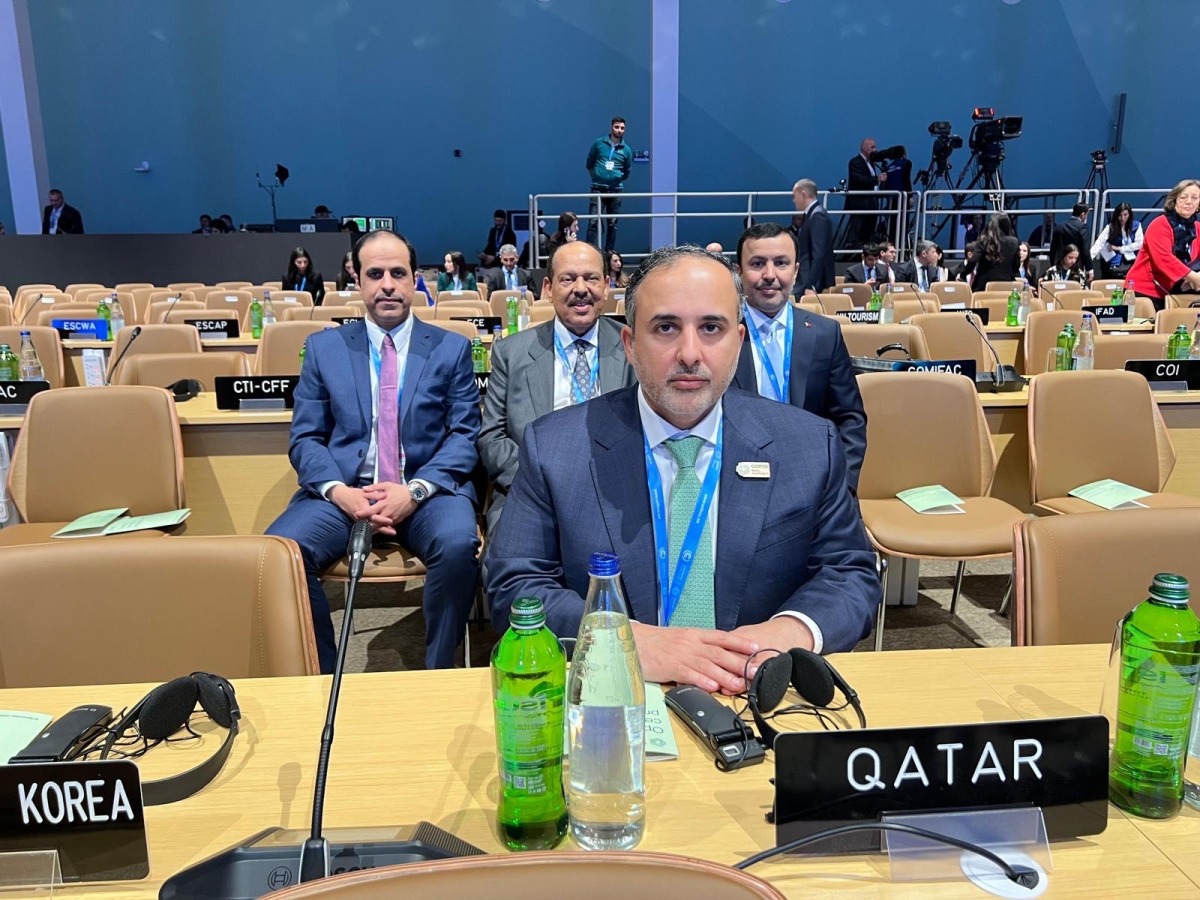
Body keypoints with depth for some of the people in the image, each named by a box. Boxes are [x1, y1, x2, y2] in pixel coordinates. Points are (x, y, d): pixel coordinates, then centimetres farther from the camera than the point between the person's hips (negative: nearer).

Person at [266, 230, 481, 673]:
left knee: (458, 545, -33)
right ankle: (322, 677, -6)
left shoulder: (451, 348, 9)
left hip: (428, 490, -1)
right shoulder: (323, 347, 12)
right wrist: (339, 491, -13)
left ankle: (438, 674, -10)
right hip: (343, 490, 1)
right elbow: (305, 438, 8)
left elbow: (464, 435, 2)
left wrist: (415, 490, -15)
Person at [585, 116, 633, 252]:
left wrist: (618, 179, 11)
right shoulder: (598, 143, 1)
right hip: (598, 188, -2)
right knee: (593, 222, -11)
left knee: (613, 224, 6)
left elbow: (627, 171, 16)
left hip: (616, 190, 2)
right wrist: (596, 176, 13)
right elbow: (589, 164, 12)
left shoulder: (626, 150, 4)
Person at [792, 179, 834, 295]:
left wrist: (811, 286, -25)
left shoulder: (818, 216, -14)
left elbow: (819, 255, -21)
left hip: (812, 283, -9)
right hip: (806, 282, 9)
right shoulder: (812, 214, 15)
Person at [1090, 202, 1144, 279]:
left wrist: (1119, 248, -10)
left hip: (1131, 263, 1)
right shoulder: (1111, 227, -4)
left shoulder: (1136, 225, 1)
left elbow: (1139, 244, -5)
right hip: (1114, 265, -1)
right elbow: (1099, 243, -15)